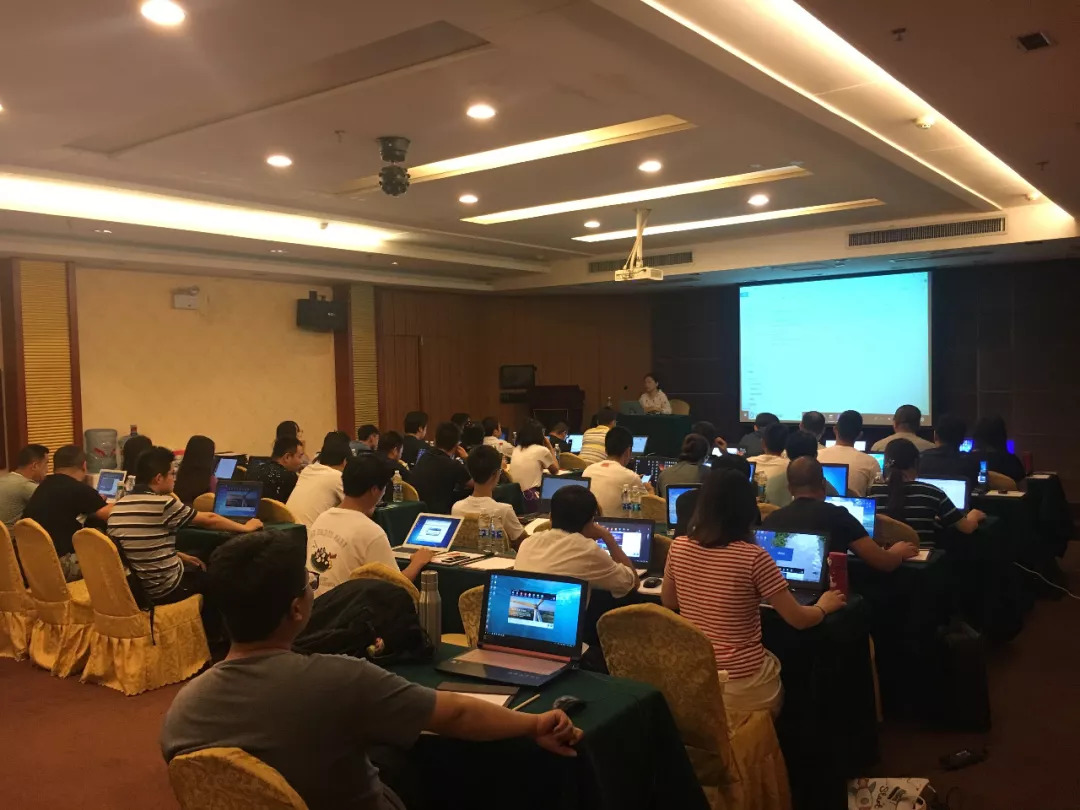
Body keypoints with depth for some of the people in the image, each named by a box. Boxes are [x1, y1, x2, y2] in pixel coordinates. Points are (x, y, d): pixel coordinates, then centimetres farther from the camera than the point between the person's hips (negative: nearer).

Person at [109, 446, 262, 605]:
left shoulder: (118, 506, 0)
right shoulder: (163, 504, -21)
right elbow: (209, 520, -8)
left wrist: (180, 556, 15)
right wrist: (246, 527, 6)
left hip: (132, 586, 7)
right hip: (163, 590, -7)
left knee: (195, 568, 29)